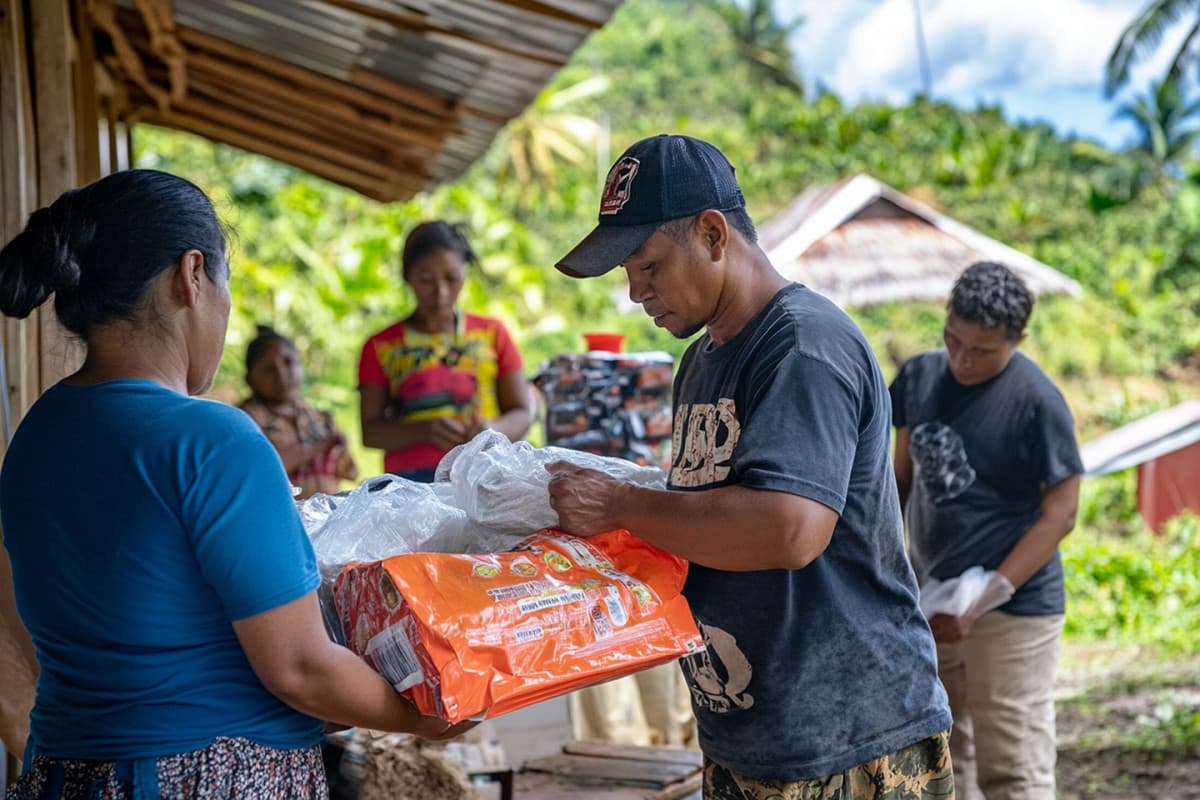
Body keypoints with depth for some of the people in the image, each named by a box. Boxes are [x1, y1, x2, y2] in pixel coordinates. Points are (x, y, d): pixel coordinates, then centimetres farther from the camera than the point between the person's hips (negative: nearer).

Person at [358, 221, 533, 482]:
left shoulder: (492, 334, 17)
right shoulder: (381, 347, 13)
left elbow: (523, 413, 15)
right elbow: (370, 431, 6)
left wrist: (494, 430, -8)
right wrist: (426, 431, -12)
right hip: (410, 478, -1)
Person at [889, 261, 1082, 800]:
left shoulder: (1037, 403, -16)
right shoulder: (920, 376, 1)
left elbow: (1059, 515, -13)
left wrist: (984, 601, -18)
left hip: (1012, 609, -6)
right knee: (940, 754, 17)